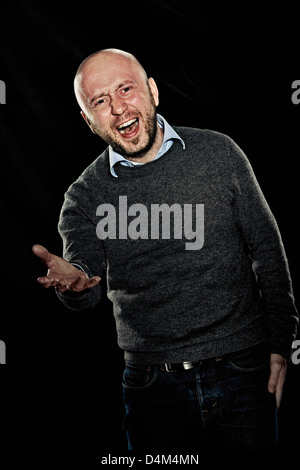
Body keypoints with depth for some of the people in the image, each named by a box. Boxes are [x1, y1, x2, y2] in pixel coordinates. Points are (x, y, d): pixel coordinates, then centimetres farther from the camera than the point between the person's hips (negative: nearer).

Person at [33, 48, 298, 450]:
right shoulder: (85, 196, -2)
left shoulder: (219, 153, -2)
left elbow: (267, 249, 3)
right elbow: (85, 293, -12)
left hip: (243, 371, 0)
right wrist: (72, 282, -36)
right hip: (154, 385, 1)